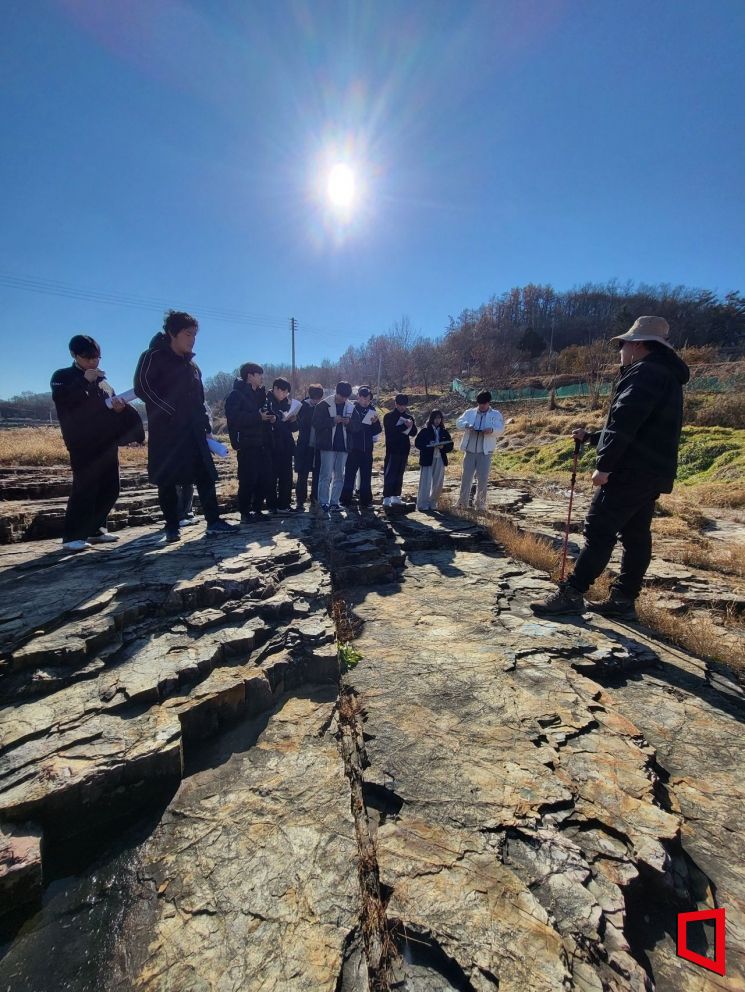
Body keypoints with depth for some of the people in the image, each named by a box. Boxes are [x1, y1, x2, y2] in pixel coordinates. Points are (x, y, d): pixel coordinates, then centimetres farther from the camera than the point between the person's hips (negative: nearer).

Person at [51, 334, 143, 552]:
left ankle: (95, 529, 17)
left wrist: (120, 406, -1)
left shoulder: (102, 380, 20)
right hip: (82, 444, -6)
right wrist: (84, 380, -17)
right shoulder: (63, 376, 4)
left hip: (106, 443, 6)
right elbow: (60, 397, -15)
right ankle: (72, 536, -7)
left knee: (110, 489, 5)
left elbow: (111, 407, 22)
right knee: (85, 488, -13)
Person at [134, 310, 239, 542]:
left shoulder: (191, 364, 18)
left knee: (206, 475, -1)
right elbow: (143, 388, -13)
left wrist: (206, 427, 13)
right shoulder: (154, 357, -1)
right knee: (167, 480, 0)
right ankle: (172, 527, 9)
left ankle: (213, 522, 1)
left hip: (193, 431, 6)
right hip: (165, 431, -6)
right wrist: (171, 413, -16)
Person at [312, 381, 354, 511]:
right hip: (328, 445, -4)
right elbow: (316, 423, -8)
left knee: (339, 475, 7)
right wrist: (333, 420, -17)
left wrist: (349, 422, -9)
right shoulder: (324, 405, -3)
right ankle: (323, 502, 0)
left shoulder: (350, 407, 8)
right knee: (326, 475, -6)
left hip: (343, 445, 5)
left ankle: (334, 502, 15)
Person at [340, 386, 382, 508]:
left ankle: (365, 501, 15)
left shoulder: (371, 410, 10)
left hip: (367, 449, 4)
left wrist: (375, 422, -9)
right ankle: (345, 500, 7)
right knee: (349, 475, -1)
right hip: (353, 448, -4)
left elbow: (377, 430, 10)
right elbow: (349, 427, -8)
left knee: (366, 476, 7)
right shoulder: (351, 409, -3)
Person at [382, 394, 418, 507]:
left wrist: (411, 425, -12)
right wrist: (405, 426, -20)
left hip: (404, 450, 6)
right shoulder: (389, 416, -2)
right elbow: (390, 431, -17)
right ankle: (386, 498, -8)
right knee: (389, 474, -8)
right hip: (392, 450, -6)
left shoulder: (409, 417, 14)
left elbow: (414, 433, 8)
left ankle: (396, 497, 19)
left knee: (399, 475, 11)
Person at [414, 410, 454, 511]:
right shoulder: (425, 431, 2)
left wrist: (443, 447, -11)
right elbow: (417, 443, -4)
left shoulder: (444, 432, 11)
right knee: (426, 483, -5)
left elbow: (450, 446, 9)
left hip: (440, 460, 4)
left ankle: (432, 503, 19)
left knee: (438, 483, 6)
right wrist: (428, 445, -18)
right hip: (427, 459, -4)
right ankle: (423, 505, 2)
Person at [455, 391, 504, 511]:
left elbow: (500, 428, -8)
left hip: (485, 452, -1)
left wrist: (491, 430, -31)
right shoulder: (470, 412, 10)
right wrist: (467, 425, -23)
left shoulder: (496, 414, 5)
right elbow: (459, 422, -1)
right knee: (466, 476, 4)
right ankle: (463, 502, 15)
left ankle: (480, 504, 15)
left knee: (483, 478, 1)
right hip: (470, 451, 2)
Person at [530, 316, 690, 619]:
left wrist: (604, 465, -23)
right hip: (652, 472, 10)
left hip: (632, 470, -10)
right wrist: (589, 436, 30)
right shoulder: (665, 375, 25)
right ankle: (623, 600, 15)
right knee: (635, 536, 9)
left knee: (599, 531, -11)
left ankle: (571, 594, -8)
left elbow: (625, 422, -22)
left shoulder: (646, 371, -9)